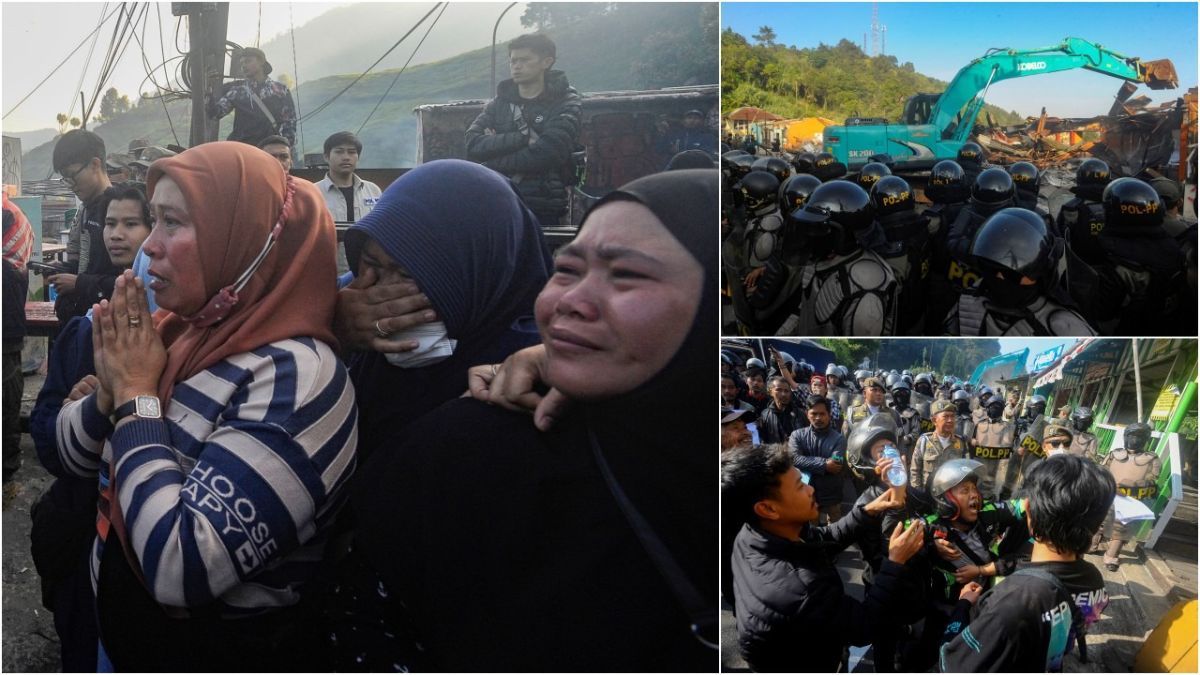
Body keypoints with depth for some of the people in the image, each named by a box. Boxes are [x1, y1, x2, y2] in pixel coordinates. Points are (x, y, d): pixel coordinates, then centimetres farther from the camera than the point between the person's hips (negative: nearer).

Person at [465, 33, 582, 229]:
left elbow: (543, 155, -12)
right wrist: (524, 138, -12)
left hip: (541, 210, -3)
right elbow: (473, 145, -1)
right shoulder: (499, 103, 16)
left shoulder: (566, 105, 3)